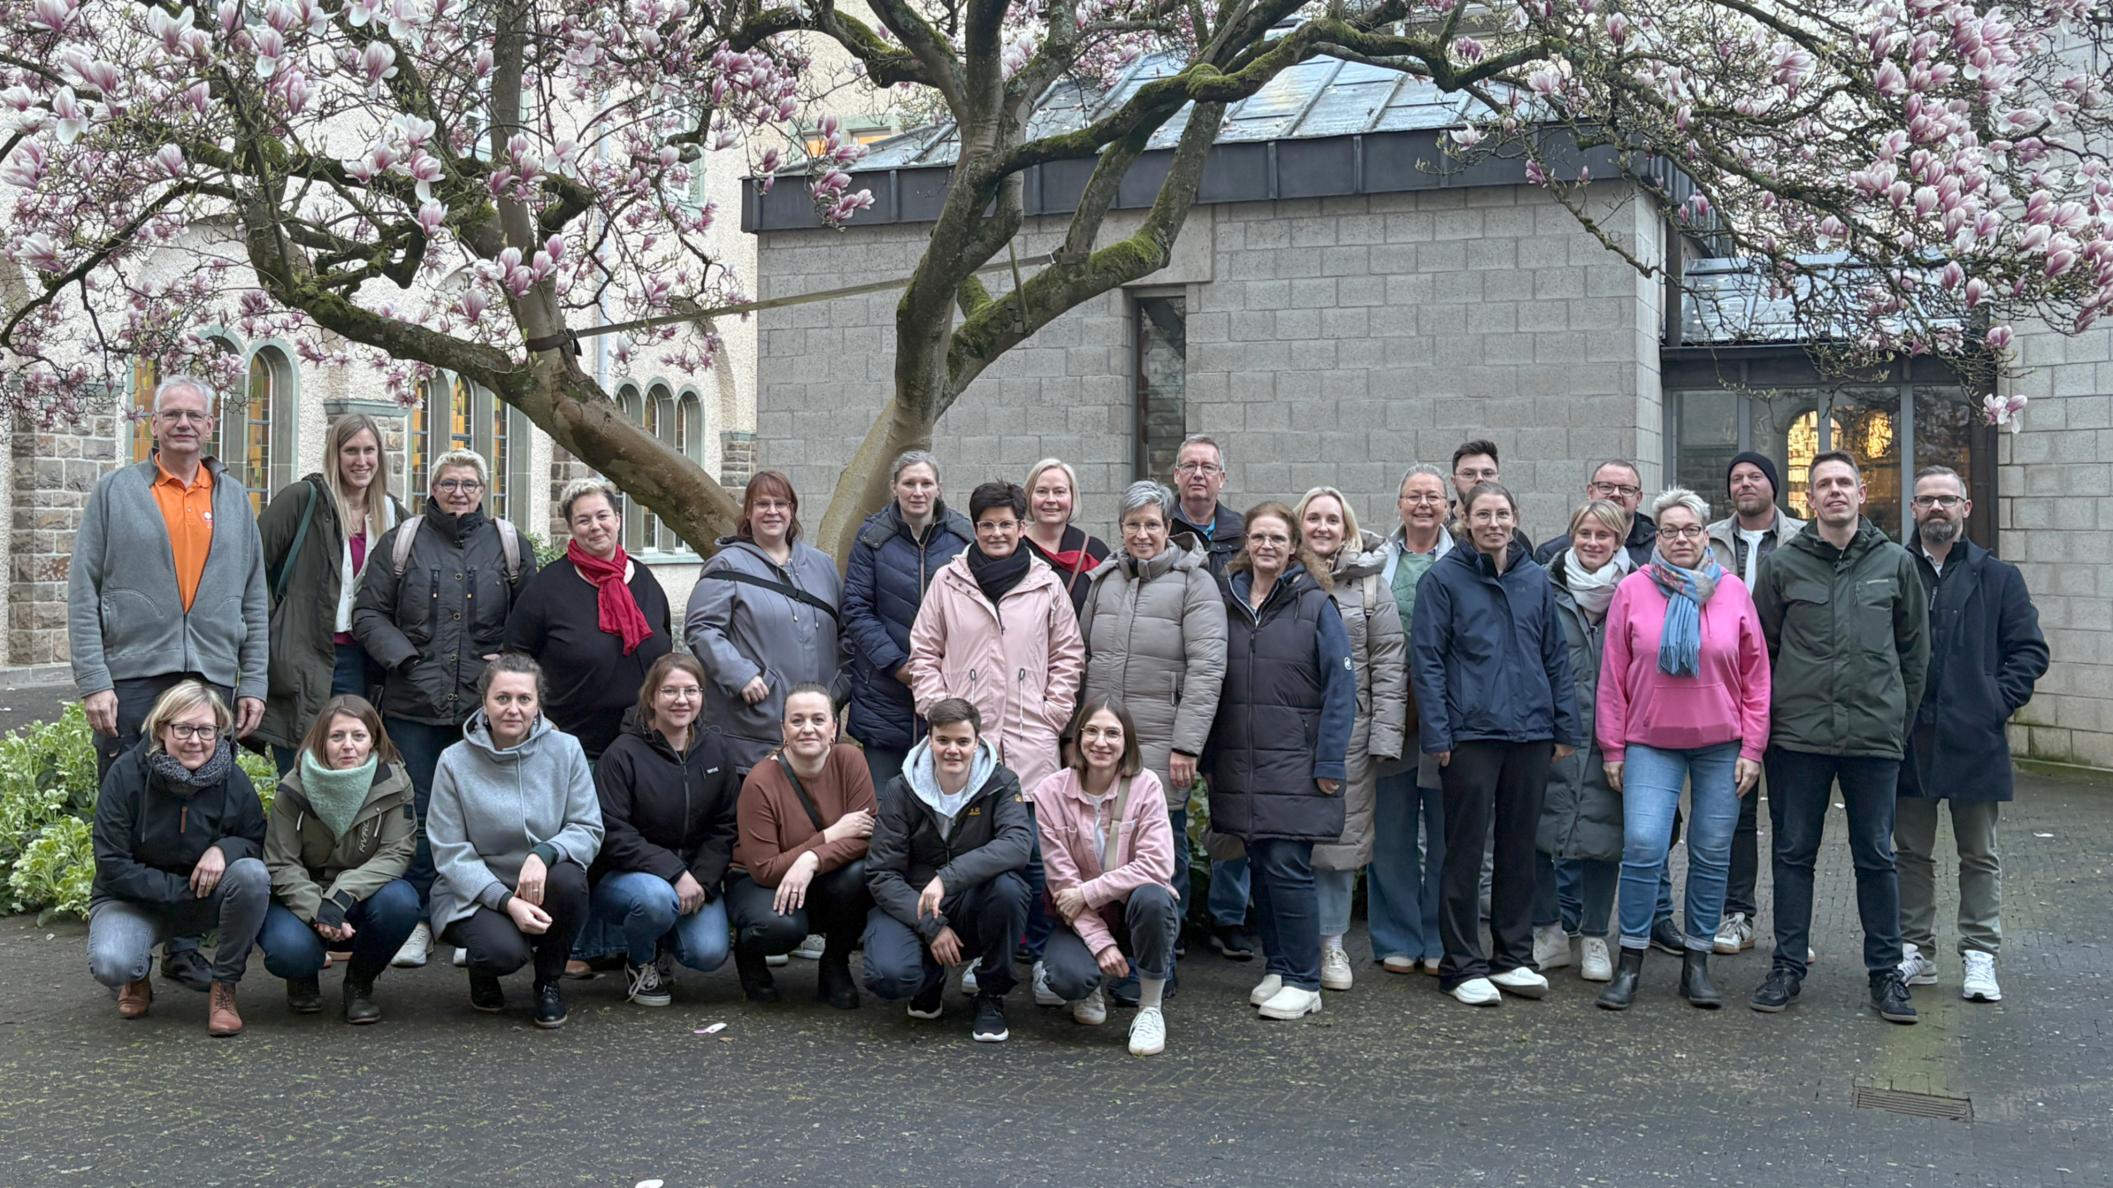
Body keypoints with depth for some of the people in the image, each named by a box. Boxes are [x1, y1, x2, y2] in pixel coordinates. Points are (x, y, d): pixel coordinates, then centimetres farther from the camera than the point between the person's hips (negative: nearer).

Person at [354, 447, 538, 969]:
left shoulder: (509, 545, 9)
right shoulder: (401, 541, 8)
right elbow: (368, 612, 6)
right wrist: (403, 656, -6)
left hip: (484, 705, 0)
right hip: (414, 702, 0)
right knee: (416, 810, 1)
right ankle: (416, 921, 10)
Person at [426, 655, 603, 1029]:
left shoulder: (565, 750, -3)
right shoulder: (455, 762, -7)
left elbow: (588, 829, -6)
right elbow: (450, 853, -10)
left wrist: (543, 854, -28)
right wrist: (507, 901, -23)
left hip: (543, 886, 3)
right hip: (474, 896, -2)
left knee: (568, 880, -32)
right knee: (506, 950, -33)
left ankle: (549, 983, -4)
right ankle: (482, 970, 9)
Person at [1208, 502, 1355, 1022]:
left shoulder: (1314, 604, -4)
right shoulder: (1227, 600, 9)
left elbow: (1341, 683, -6)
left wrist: (1329, 762, -11)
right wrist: (1208, 754, 6)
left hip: (1295, 764, -4)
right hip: (1239, 764, 5)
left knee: (1287, 867, -8)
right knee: (1261, 866, 10)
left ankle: (1303, 982, 1)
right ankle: (1277, 968, 22)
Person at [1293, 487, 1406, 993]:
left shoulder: (1369, 585, 6)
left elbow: (1389, 666, 2)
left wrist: (1385, 738, -6)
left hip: (1350, 730, 0)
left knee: (1342, 834, 5)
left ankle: (1332, 942, 16)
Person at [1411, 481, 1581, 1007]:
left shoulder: (1536, 579, 11)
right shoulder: (1443, 579, -2)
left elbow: (1556, 657, 14)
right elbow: (1426, 661, -5)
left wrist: (1566, 728, 9)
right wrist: (1438, 734, -11)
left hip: (1531, 732, 4)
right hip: (1470, 733, -4)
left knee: (1520, 849, 11)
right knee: (1466, 851, 0)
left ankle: (1513, 958, 21)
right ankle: (1462, 965, 8)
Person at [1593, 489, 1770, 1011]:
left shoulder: (1733, 591, 3)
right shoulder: (1632, 590, 0)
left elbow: (1756, 675, 5)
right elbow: (1613, 674, 2)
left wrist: (1752, 748, 1)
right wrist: (1613, 748, 0)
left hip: (1721, 743, 2)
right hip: (1651, 742, -1)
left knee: (1712, 853, 5)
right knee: (1642, 846, -11)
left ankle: (1697, 963, 17)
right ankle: (1630, 963, 2)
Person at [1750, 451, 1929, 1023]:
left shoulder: (1895, 563, 5)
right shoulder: (1785, 563, 3)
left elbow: (1915, 649, 11)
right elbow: (1761, 647, 7)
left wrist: (1900, 718, 7)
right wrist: (1773, 714, 3)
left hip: (1875, 737, 0)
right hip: (1798, 736, 0)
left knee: (1876, 856, 7)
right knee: (1793, 853, 7)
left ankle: (1885, 972, 17)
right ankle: (1787, 966, 16)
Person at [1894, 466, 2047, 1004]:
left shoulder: (1998, 577, 4)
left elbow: (2029, 650, 4)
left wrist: (1998, 702, -8)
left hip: (1973, 738, -1)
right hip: (1909, 738, 1)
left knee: (1979, 855, 7)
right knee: (1912, 852, 9)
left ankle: (1980, 958, 13)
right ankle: (1916, 951, 19)